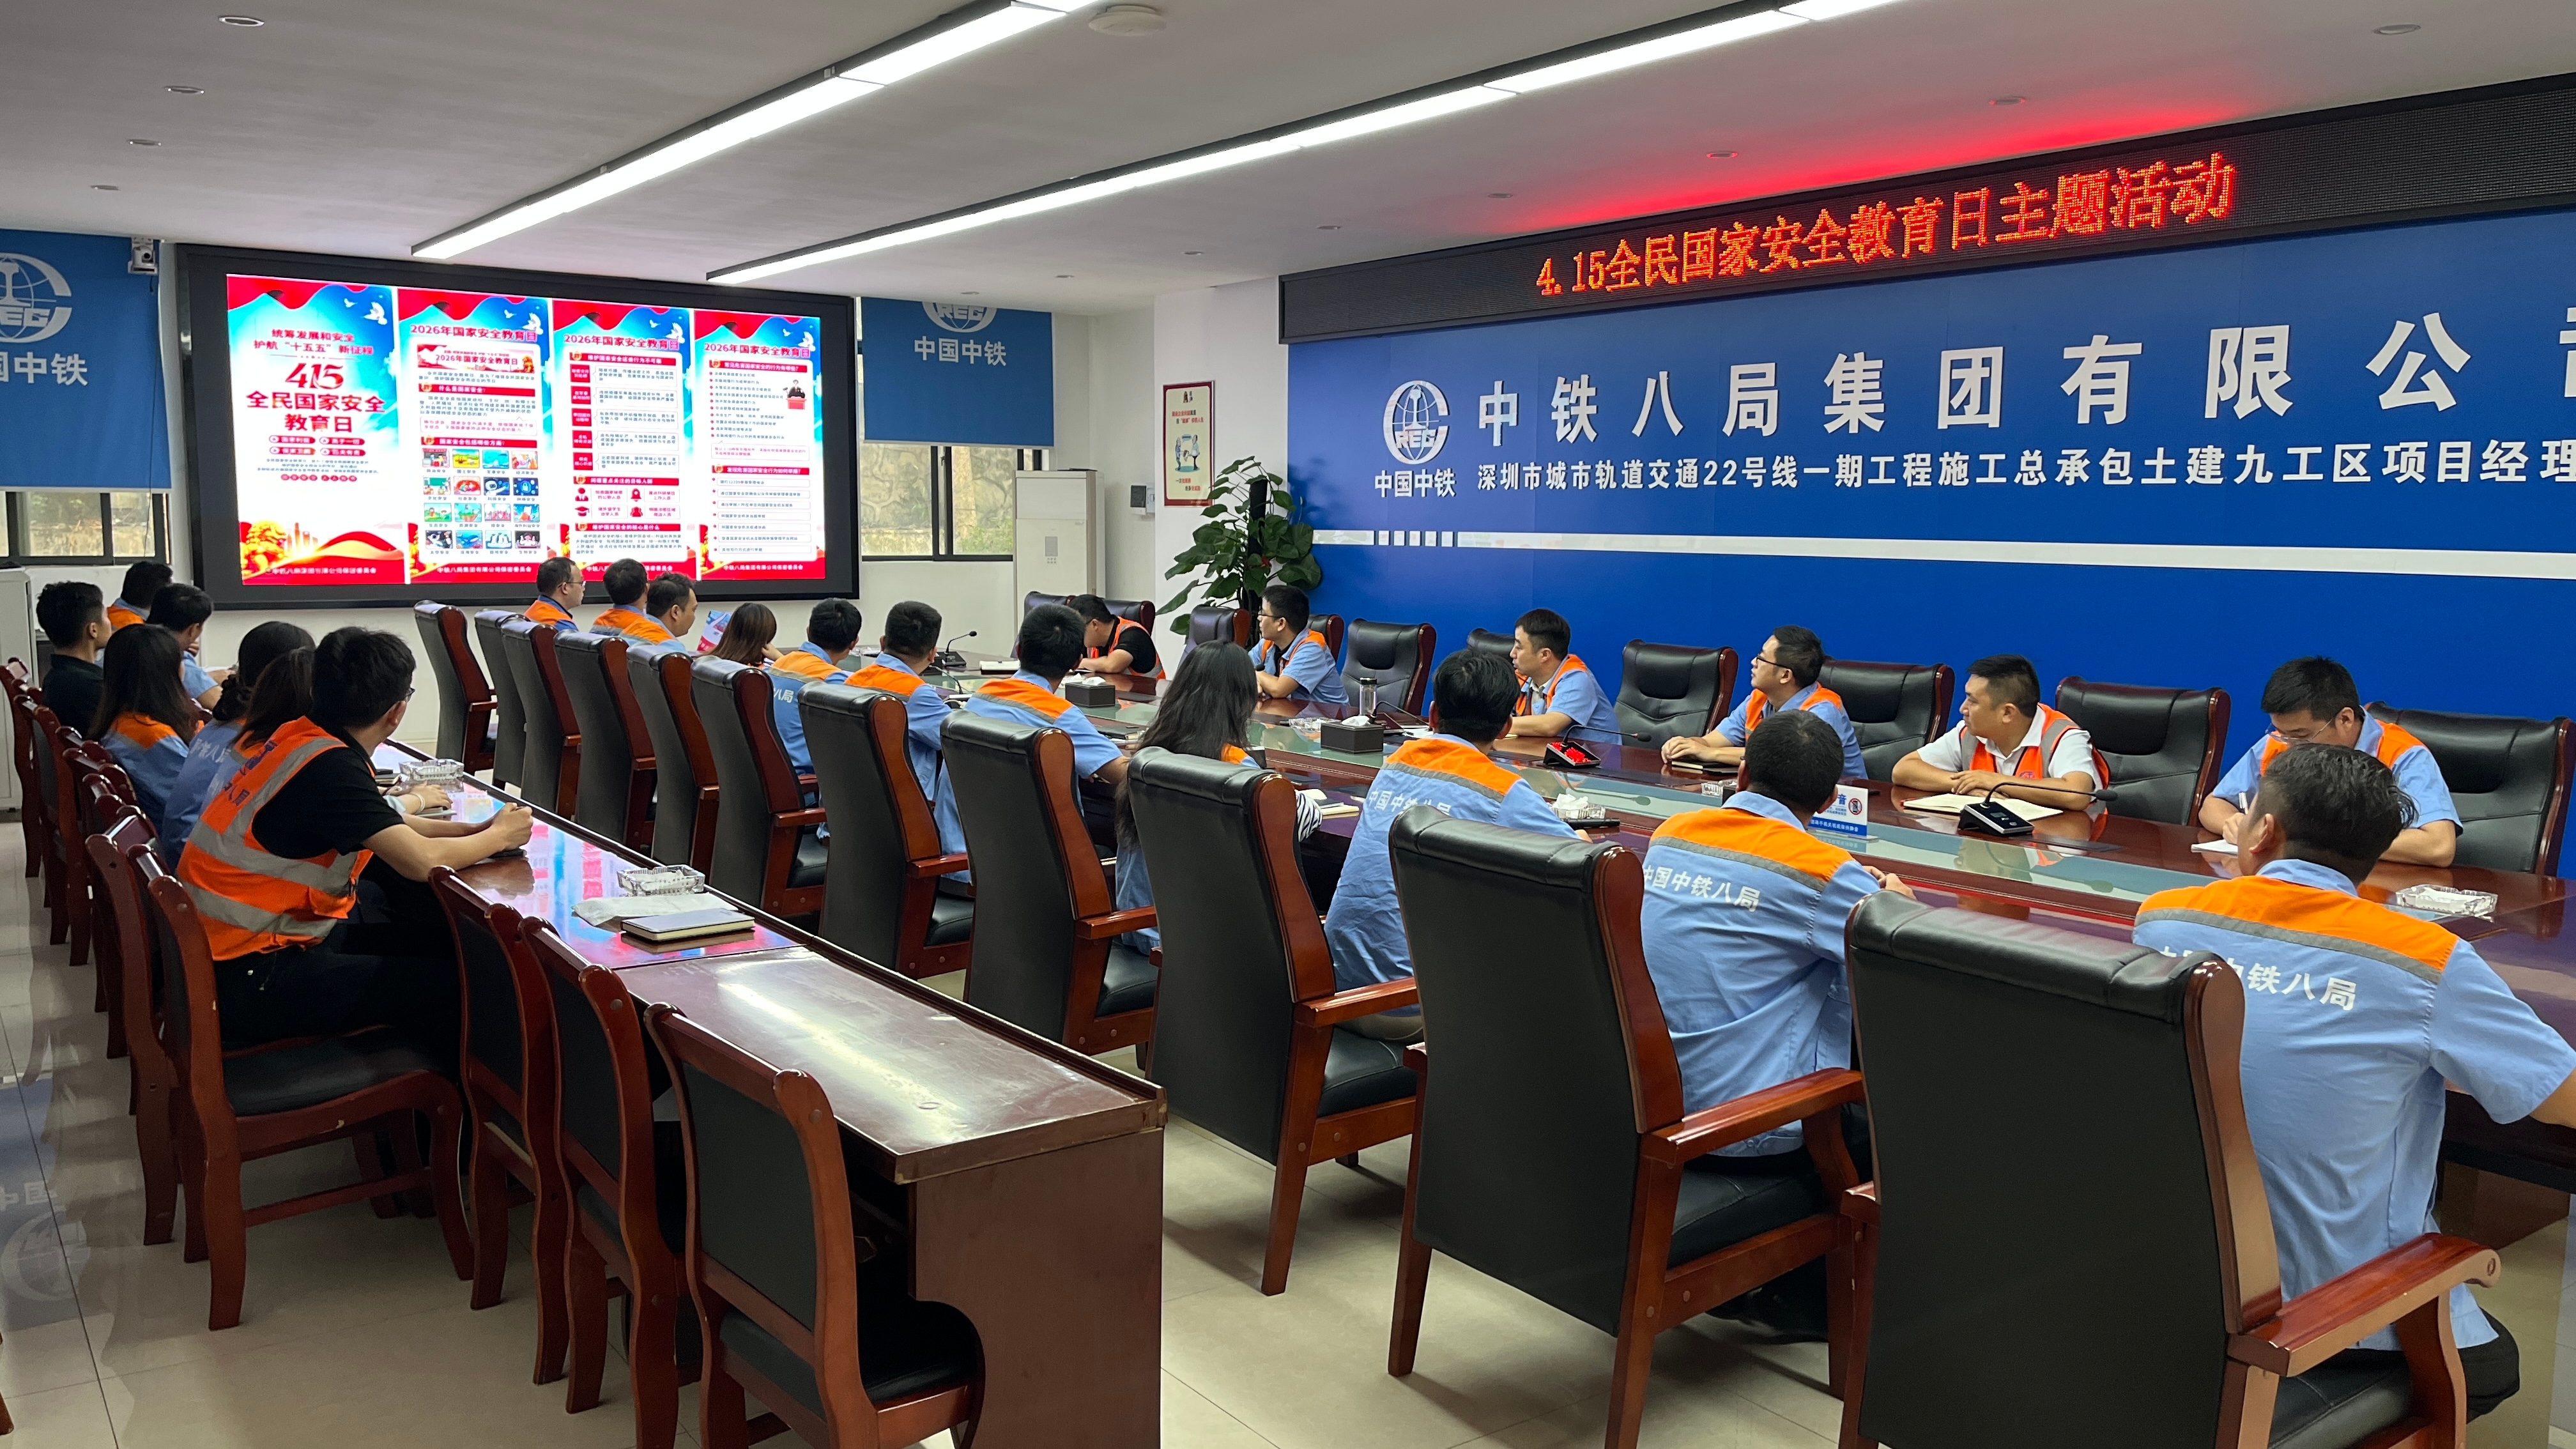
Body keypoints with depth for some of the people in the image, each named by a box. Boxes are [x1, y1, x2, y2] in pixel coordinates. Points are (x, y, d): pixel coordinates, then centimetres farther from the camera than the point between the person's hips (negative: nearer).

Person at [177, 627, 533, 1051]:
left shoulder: (301, 736, 4)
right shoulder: (329, 767, -23)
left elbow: (383, 828, 18)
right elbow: (422, 861, -27)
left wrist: (474, 830, 11)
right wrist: (499, 837, -8)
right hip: (246, 977, -9)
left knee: (434, 940, 13)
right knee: (447, 982, -8)